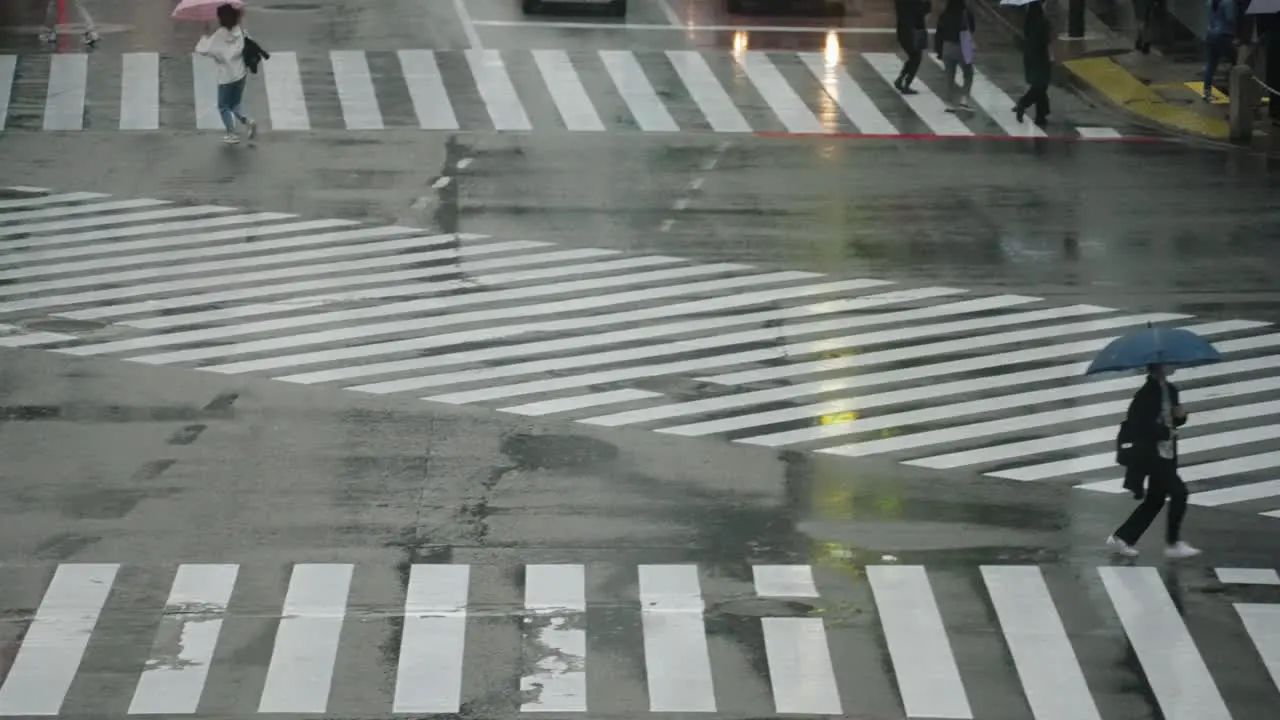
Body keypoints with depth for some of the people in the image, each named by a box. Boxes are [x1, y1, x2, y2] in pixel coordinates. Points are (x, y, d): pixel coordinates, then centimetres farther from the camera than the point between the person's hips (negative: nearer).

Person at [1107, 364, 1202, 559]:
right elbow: (1136, 425, -23)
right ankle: (1173, 543, -3)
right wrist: (1165, 432, -21)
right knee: (1178, 492, -12)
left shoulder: (1170, 390, 9)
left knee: (1155, 500, 13)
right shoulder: (1146, 394, -17)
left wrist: (1180, 415, -3)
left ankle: (1122, 537, 22)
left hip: (1166, 454, 9)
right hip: (1150, 455, -9)